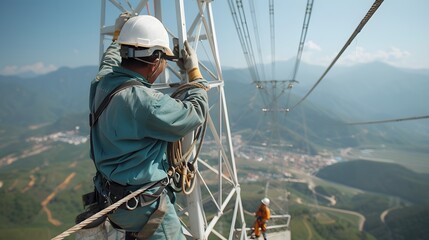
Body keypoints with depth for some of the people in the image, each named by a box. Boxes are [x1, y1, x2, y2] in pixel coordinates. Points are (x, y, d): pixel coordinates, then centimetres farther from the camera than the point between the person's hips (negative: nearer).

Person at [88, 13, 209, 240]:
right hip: (143, 205, -8)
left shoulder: (102, 81, -5)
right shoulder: (145, 101, -31)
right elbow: (195, 113, -17)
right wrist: (194, 71, -3)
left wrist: (118, 36, 34)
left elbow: (109, 60, 20)